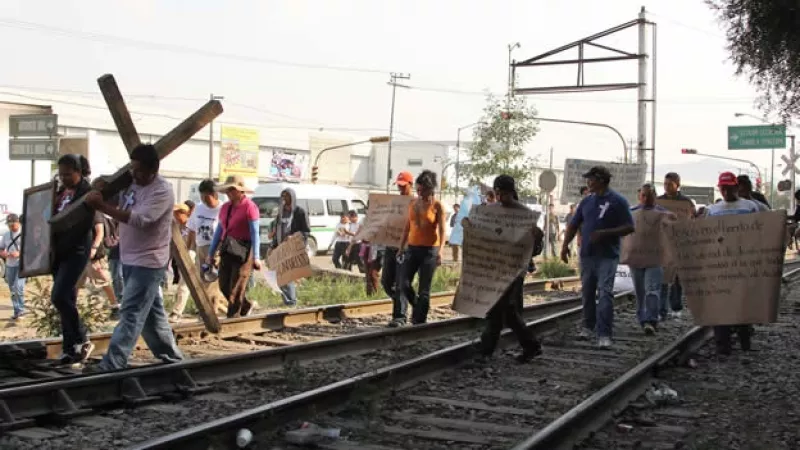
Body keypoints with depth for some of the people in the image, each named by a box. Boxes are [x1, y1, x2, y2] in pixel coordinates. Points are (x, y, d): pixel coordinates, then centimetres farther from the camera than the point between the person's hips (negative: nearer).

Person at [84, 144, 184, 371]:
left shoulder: (162, 192, -18)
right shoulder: (132, 183, 7)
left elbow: (138, 219, -30)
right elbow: (119, 208, 17)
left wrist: (101, 205, -30)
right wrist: (100, 191, -4)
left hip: (147, 262, -9)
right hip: (130, 259, 9)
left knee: (131, 313, -10)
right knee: (151, 312, 16)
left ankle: (112, 364, -13)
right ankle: (169, 355, 26)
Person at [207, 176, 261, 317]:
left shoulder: (249, 207, -10)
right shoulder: (225, 207, 12)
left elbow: (255, 233, -13)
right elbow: (219, 231, 16)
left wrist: (256, 257, -18)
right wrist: (211, 253, 15)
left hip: (243, 251, -7)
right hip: (227, 250, 7)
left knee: (236, 289, -3)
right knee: (224, 287, 11)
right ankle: (245, 306, 33)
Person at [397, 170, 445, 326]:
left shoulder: (437, 206, -4)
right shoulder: (413, 203, 9)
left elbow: (442, 230, -8)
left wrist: (440, 251, -20)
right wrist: (401, 247, 13)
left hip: (430, 250, -4)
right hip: (412, 248, 4)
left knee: (424, 290, -2)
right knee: (404, 285, -5)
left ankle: (419, 322, 4)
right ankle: (418, 308, 22)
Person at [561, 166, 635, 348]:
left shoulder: (617, 201, -5)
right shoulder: (587, 201, 12)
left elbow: (629, 227, -8)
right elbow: (573, 225, 16)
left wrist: (605, 233, -18)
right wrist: (565, 244, 3)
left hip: (607, 256, -5)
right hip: (587, 254, 6)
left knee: (605, 293, -13)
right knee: (587, 292, 13)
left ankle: (604, 335, -14)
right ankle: (588, 326, 28)